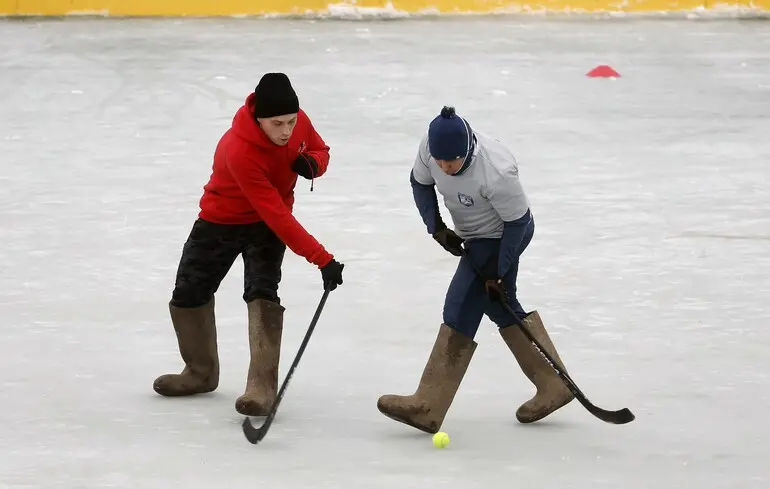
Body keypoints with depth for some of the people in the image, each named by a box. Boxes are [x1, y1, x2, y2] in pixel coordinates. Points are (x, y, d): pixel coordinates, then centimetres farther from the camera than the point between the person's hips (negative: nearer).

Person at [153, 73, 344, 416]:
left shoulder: (299, 122, -20)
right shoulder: (239, 151, -37)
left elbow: (320, 149, 5)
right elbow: (277, 217, -39)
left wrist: (312, 163, -22)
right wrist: (322, 259, -41)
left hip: (270, 222, 2)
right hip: (222, 221, -2)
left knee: (262, 293, -20)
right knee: (188, 295, 7)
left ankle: (262, 386, -22)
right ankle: (201, 372, 31)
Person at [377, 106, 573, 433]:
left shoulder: (495, 172, -38)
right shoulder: (431, 146, -20)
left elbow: (517, 221, -24)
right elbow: (420, 183, 1)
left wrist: (498, 273, -19)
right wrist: (437, 229, -8)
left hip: (501, 237, -8)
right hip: (475, 235, 8)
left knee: (461, 310, -11)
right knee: (501, 307, 16)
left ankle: (427, 408, -10)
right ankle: (552, 387, 28)